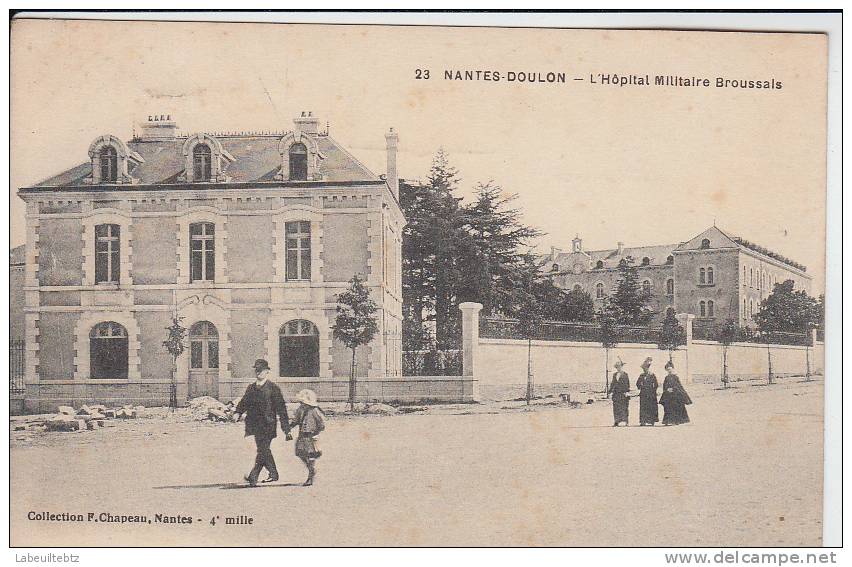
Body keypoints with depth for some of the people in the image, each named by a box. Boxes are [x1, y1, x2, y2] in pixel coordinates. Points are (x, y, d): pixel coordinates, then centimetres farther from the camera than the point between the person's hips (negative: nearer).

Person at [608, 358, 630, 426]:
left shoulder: (625, 374, -1)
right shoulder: (614, 374, 14)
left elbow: (627, 384, -6)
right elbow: (612, 383, 17)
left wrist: (626, 392, -14)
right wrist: (610, 391, 11)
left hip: (623, 393, -5)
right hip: (616, 393, 5)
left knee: (624, 407, -5)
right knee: (616, 407, 1)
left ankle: (625, 421, -3)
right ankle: (616, 422, 2)